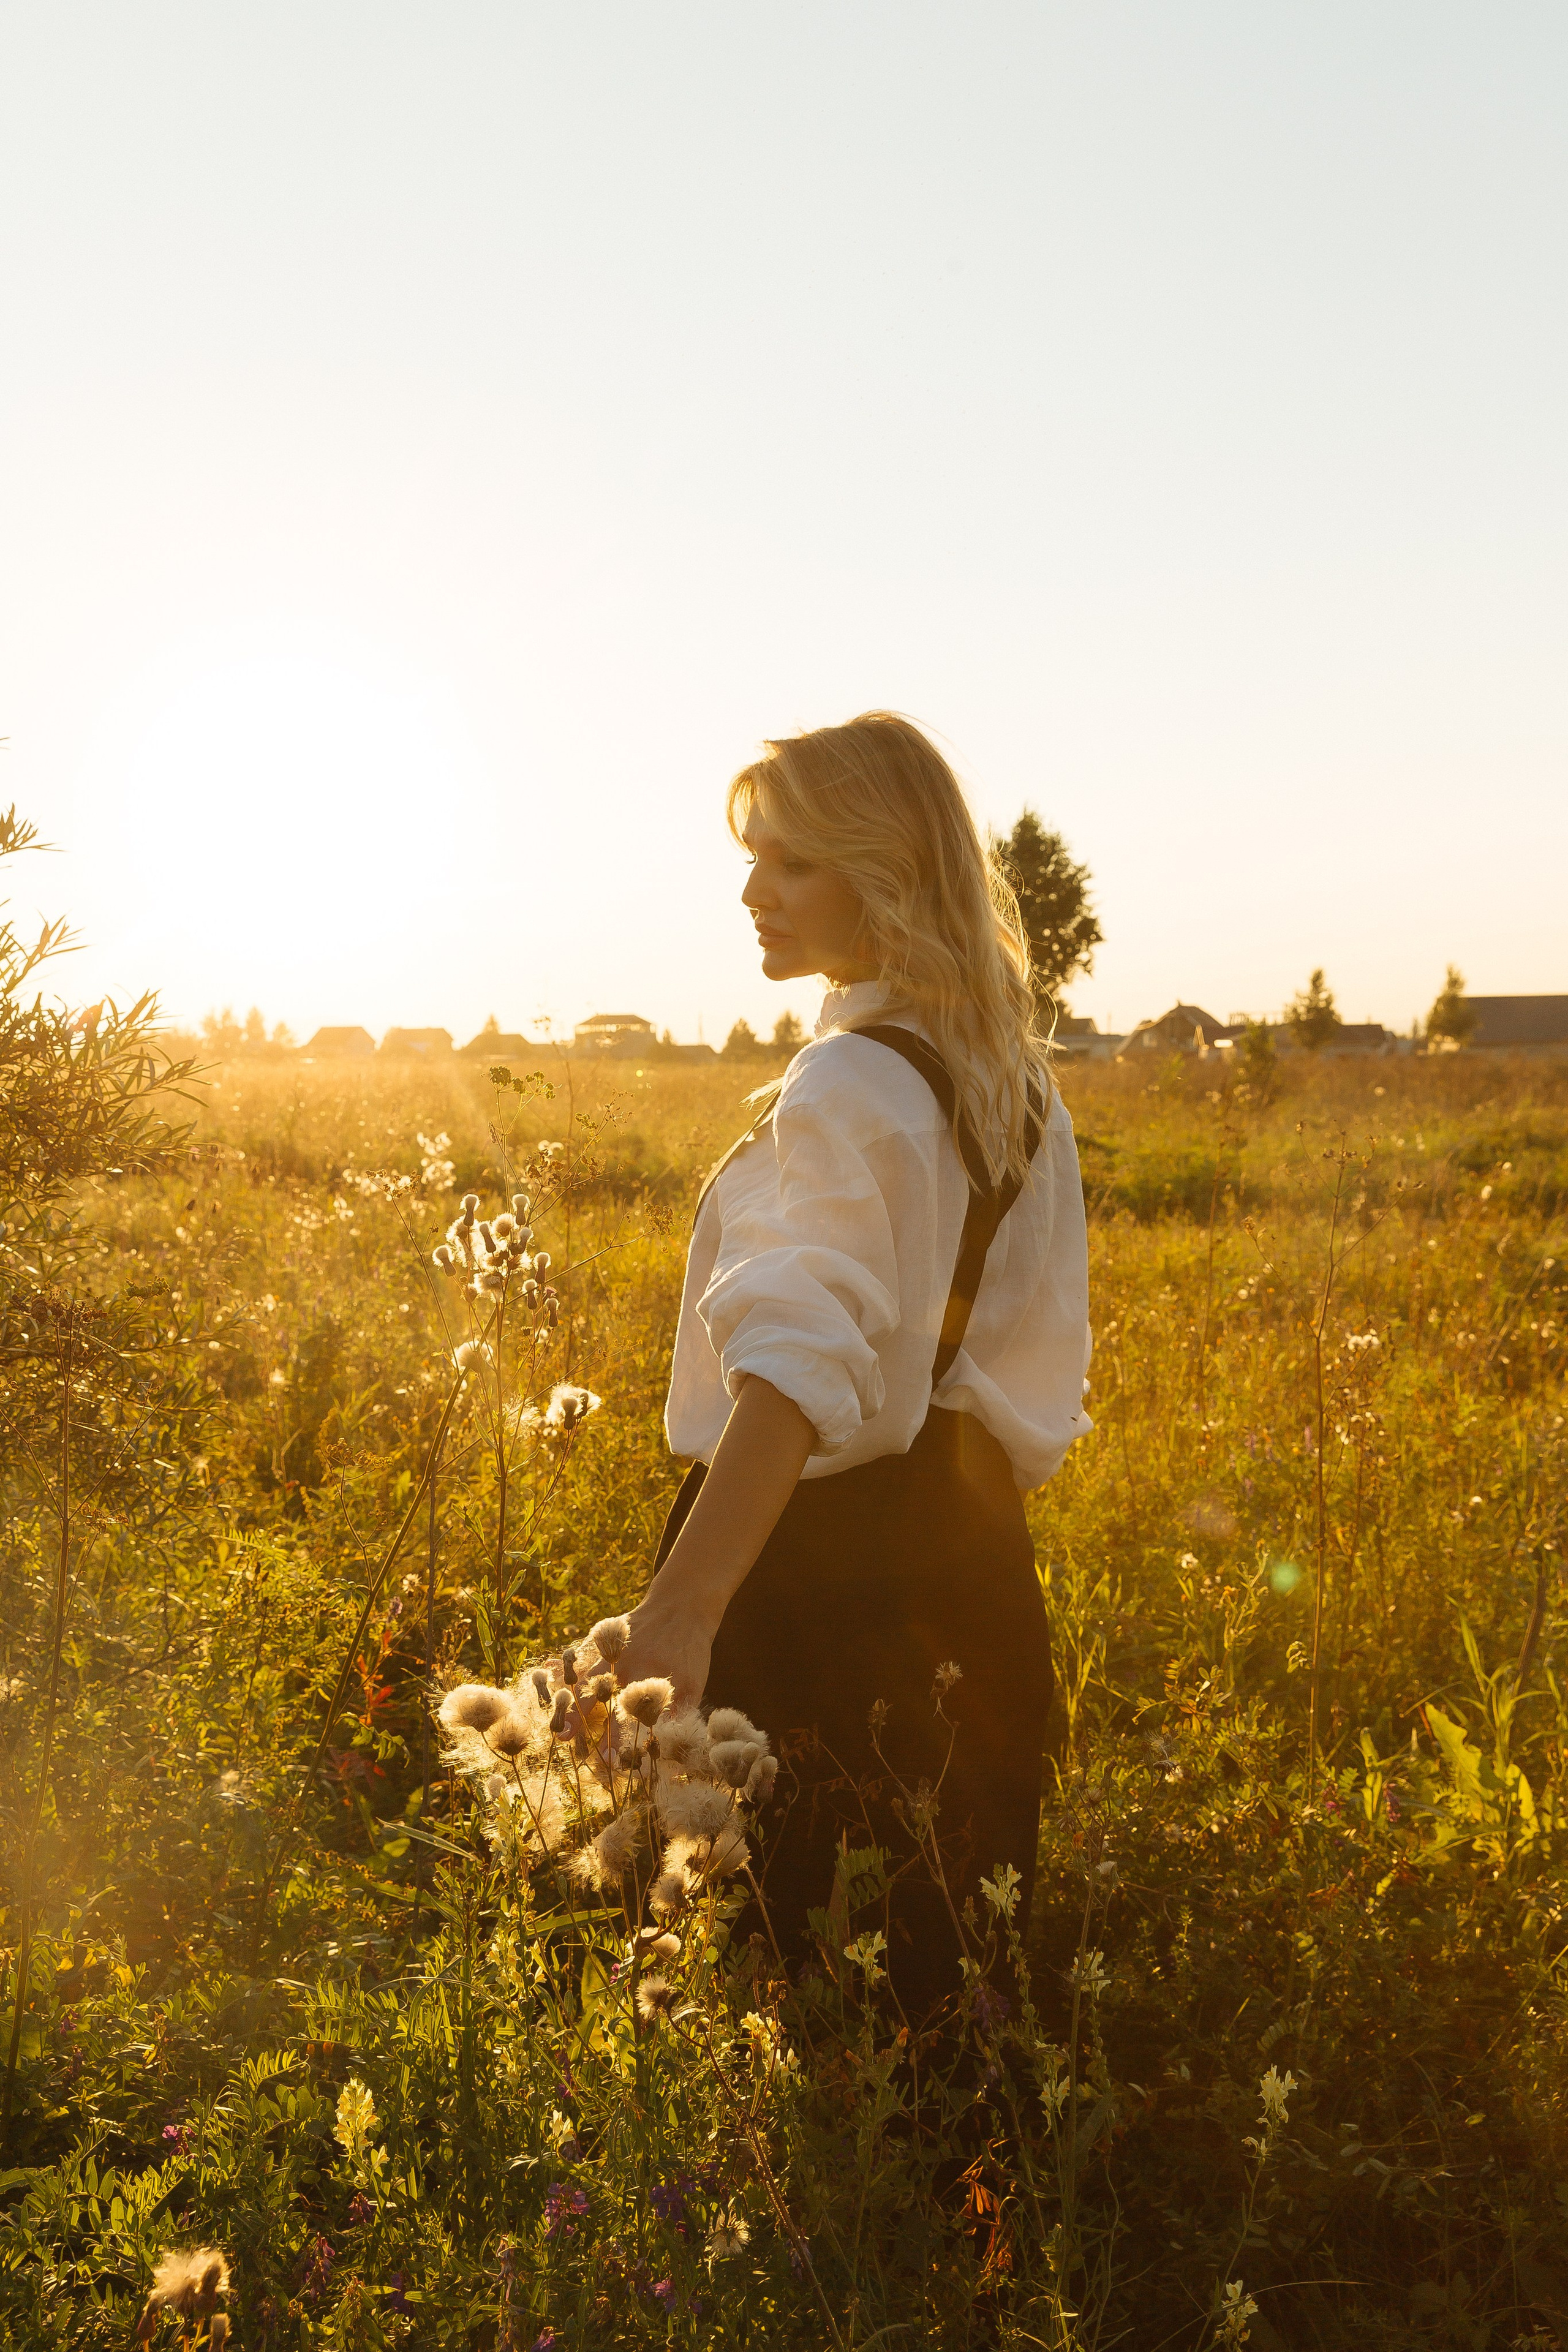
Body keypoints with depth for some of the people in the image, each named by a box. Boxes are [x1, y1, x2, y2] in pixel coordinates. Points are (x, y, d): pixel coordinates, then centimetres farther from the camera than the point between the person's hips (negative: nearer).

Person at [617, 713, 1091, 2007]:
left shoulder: (850, 1086, -18)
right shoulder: (1015, 1081, 9)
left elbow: (800, 1360, -34)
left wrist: (678, 1612, -42)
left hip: (822, 1557, -9)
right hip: (967, 1551, 9)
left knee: (787, 1938, 5)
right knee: (951, 1947, 18)